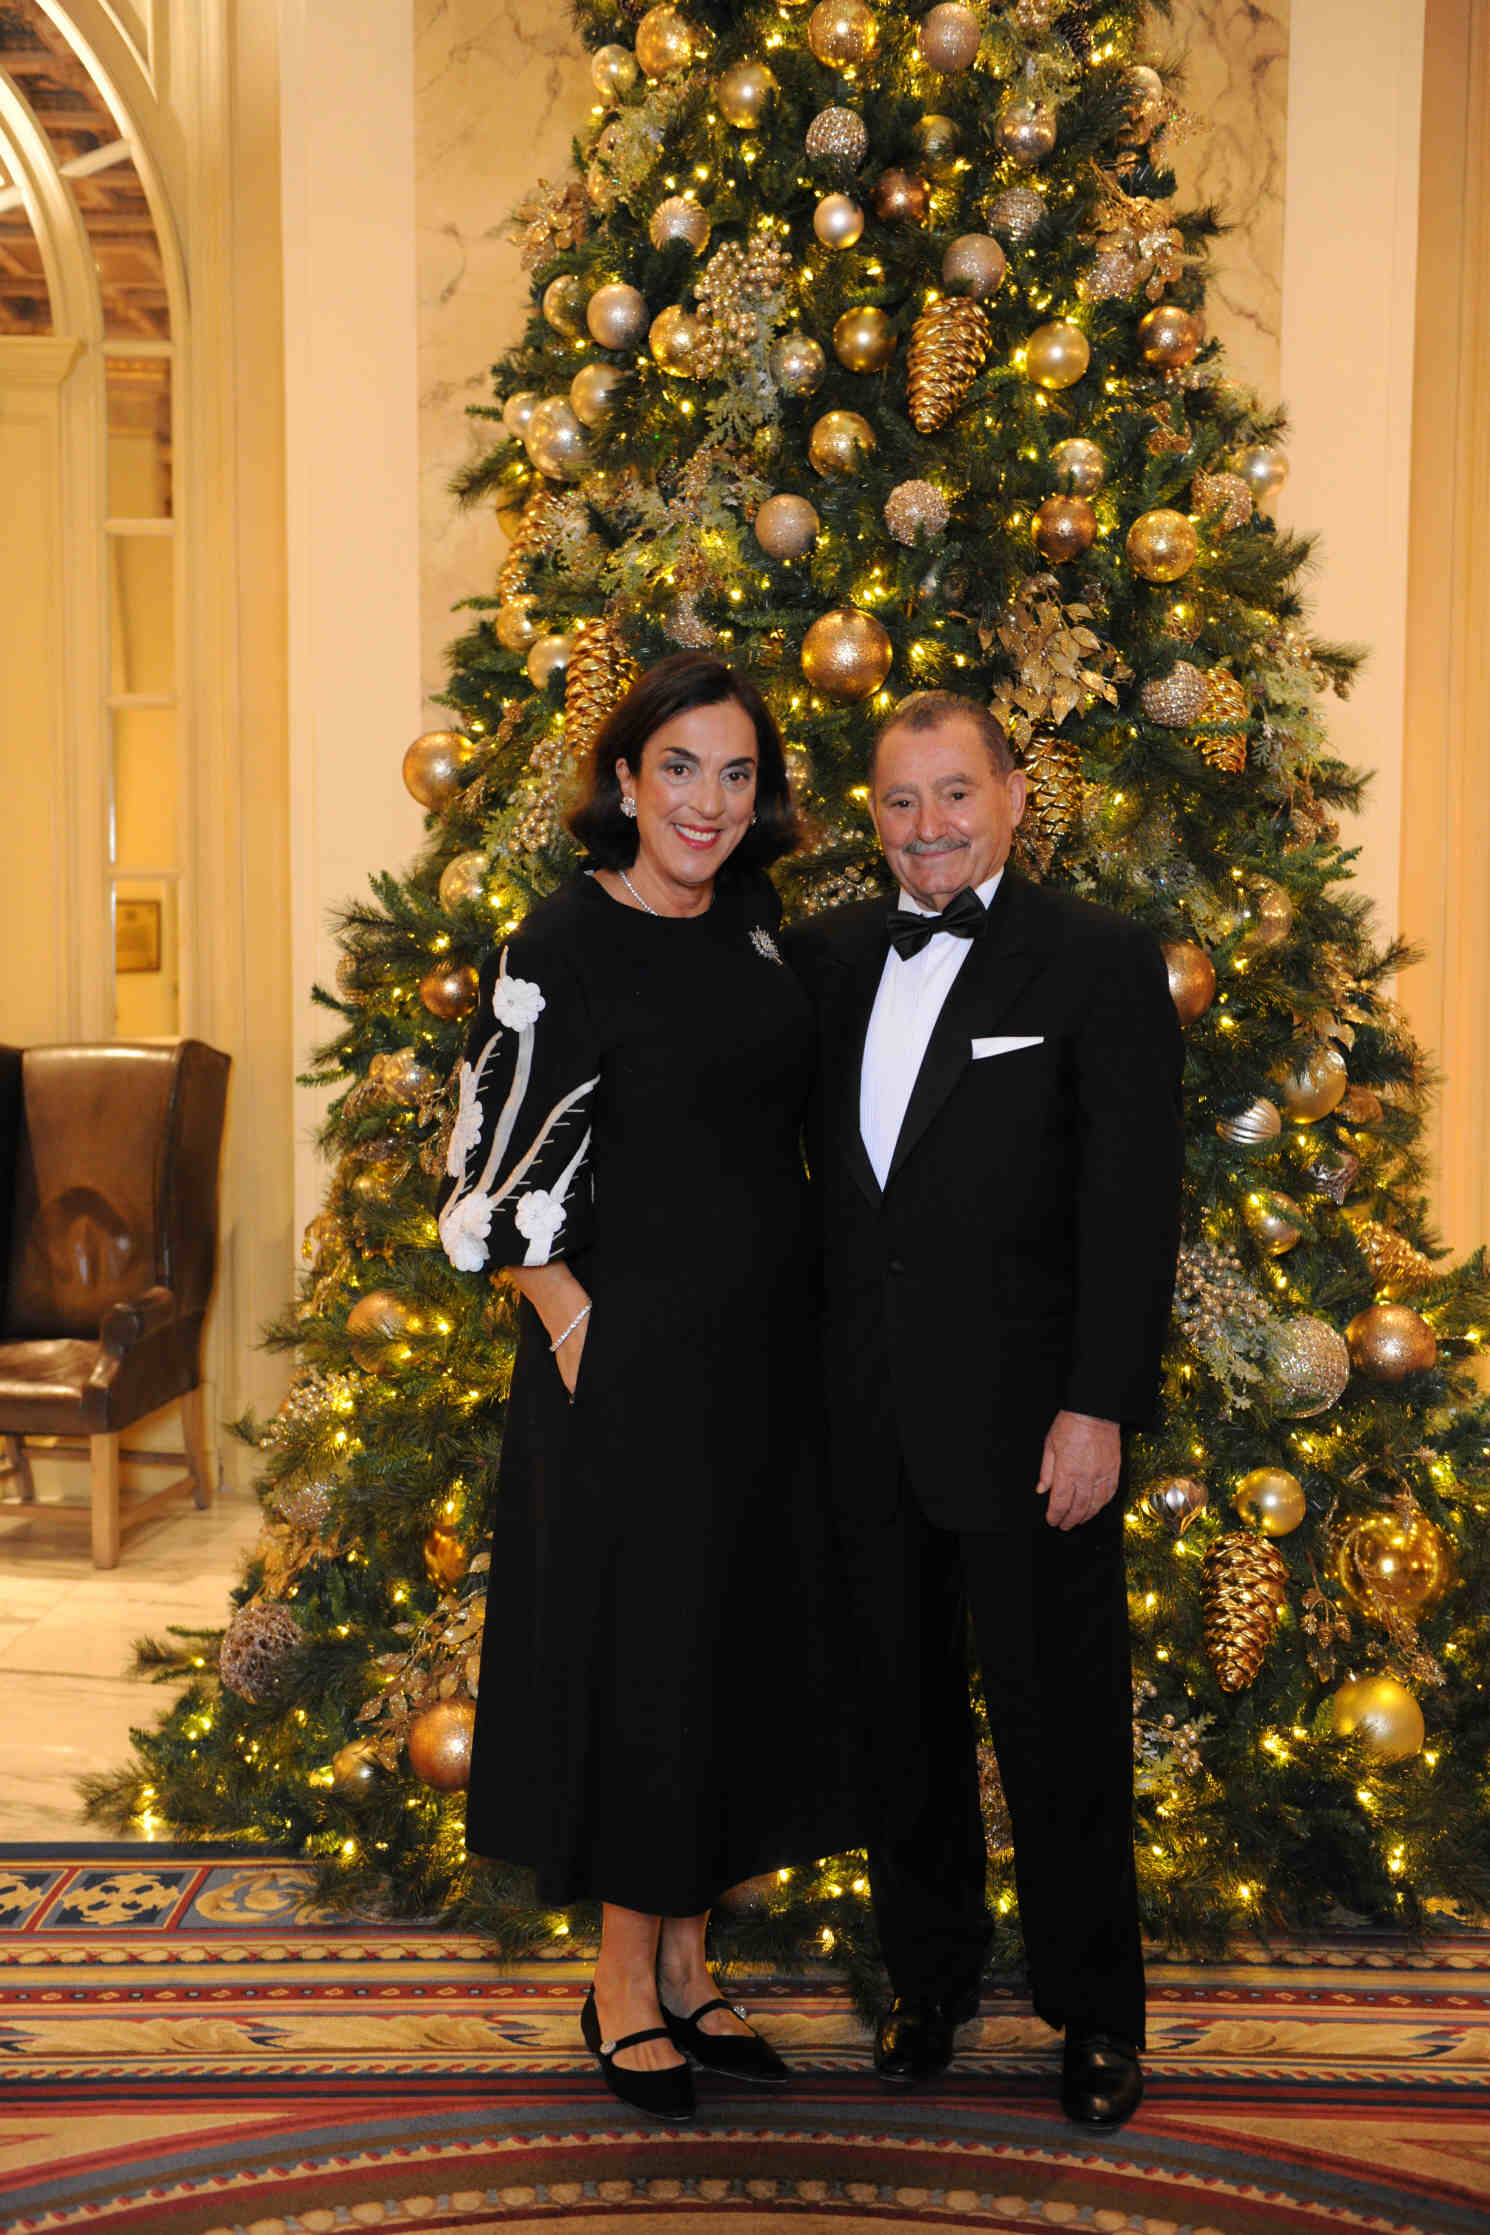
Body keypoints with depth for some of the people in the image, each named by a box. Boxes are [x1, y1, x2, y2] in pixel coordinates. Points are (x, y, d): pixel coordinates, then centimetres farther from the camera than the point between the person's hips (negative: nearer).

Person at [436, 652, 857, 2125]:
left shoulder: (753, 929, 8)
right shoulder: (563, 945, -11)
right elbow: (500, 1174, -11)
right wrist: (580, 1327, -13)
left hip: (767, 1352, 7)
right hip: (632, 1358, -7)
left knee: (747, 1651, 13)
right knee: (639, 1655, 4)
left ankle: (684, 1960, 29)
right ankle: (623, 1984, 22)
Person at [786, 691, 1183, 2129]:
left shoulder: (1103, 962, -6)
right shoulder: (825, 956, 8)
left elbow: (1132, 1205, -9)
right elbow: (789, 1143, 11)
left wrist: (1101, 1409, -14)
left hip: (1026, 1413, -4)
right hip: (866, 1414, 4)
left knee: (1058, 1723, 8)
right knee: (902, 1711, 17)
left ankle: (1096, 2010, 28)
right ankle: (929, 1976, 36)